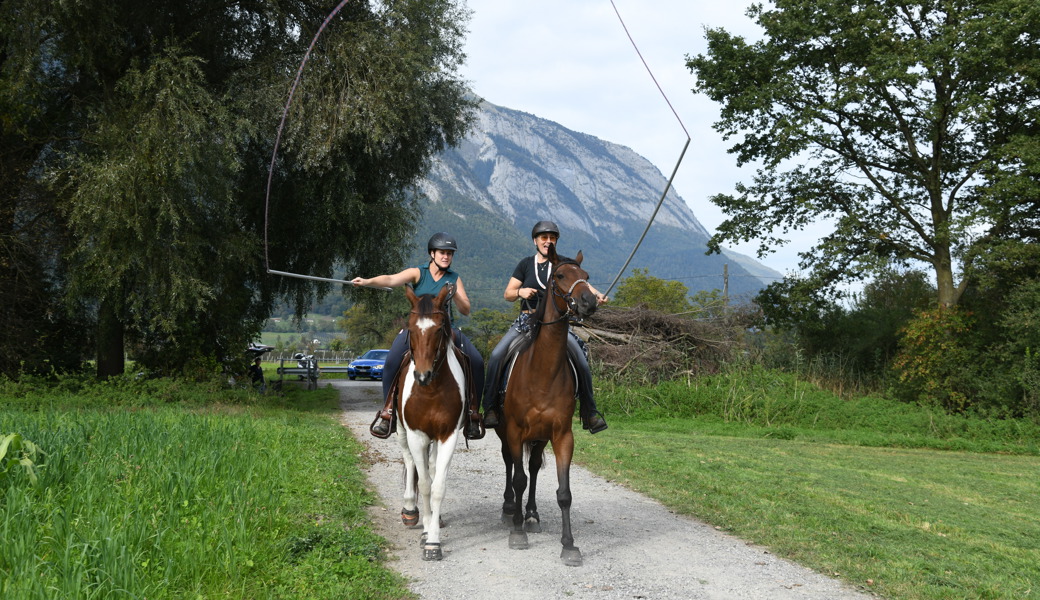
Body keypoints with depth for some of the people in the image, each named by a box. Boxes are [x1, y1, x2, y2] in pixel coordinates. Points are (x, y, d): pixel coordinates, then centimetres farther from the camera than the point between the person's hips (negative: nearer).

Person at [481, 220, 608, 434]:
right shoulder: (526, 264, 10)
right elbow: (507, 294, 11)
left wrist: (596, 294, -29)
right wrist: (520, 292, -12)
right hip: (526, 321, 1)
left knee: (581, 360, -17)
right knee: (497, 355, -19)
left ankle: (589, 412, -3)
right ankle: (491, 406, -11)